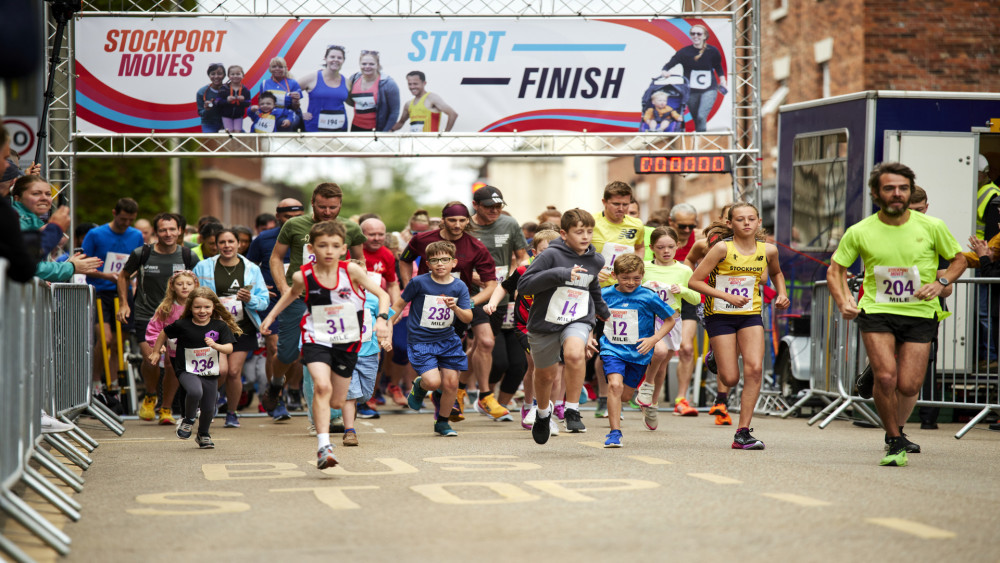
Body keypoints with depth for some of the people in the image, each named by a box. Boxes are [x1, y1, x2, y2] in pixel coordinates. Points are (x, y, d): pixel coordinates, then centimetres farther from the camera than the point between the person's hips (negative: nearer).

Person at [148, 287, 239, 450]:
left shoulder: (220, 326, -5)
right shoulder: (182, 325, -9)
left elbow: (229, 348, -10)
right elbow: (164, 333, 9)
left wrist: (215, 345, -29)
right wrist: (155, 352, 15)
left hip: (210, 374, 3)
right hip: (188, 371, -3)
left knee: (208, 409, 6)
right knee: (195, 392, -33)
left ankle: (203, 435, 37)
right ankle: (187, 419, -3)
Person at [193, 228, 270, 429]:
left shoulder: (251, 269, 6)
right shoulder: (204, 267, 3)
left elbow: (264, 301, 6)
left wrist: (250, 299, -14)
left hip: (243, 329, 1)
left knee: (234, 372, -5)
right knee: (221, 371, -15)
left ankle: (232, 413, 18)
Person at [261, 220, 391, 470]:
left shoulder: (351, 270, -14)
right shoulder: (303, 276, -10)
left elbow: (382, 294, -8)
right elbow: (293, 293, 15)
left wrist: (381, 319, -24)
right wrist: (271, 316, 14)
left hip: (347, 342, 1)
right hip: (316, 339, -1)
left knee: (337, 402, 10)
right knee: (322, 387, -26)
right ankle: (324, 446, -25)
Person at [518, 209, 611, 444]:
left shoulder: (596, 261, 2)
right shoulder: (551, 255, -15)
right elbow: (523, 284, -22)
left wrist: (602, 310, 40)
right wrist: (560, 274, -30)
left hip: (578, 321, 1)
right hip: (545, 322, -1)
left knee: (575, 354, -32)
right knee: (545, 374, 17)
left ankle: (572, 411, -18)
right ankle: (543, 411, 50)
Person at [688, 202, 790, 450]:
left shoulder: (768, 250, -1)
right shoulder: (723, 248, -13)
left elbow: (776, 273, 24)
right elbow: (694, 281, -13)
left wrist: (782, 293, 5)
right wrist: (727, 296, -20)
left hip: (751, 315, 3)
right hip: (720, 315, -3)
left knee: (754, 369, -17)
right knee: (730, 379, -5)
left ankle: (743, 432, -10)